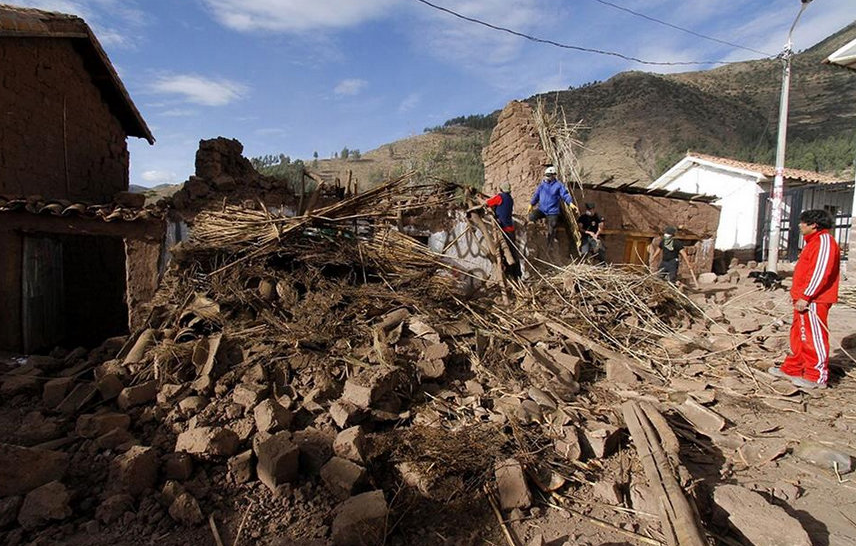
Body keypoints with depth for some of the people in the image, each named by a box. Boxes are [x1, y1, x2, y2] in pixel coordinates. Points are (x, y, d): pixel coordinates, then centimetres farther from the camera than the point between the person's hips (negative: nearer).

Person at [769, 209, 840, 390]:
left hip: (814, 301, -11)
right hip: (804, 300, 11)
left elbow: (820, 272, -22)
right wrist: (798, 295, 22)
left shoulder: (824, 241, -13)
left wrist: (805, 296, -23)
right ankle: (792, 369, 25)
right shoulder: (814, 241, 19)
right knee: (799, 336, 16)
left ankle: (817, 378, 3)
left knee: (814, 337, -4)